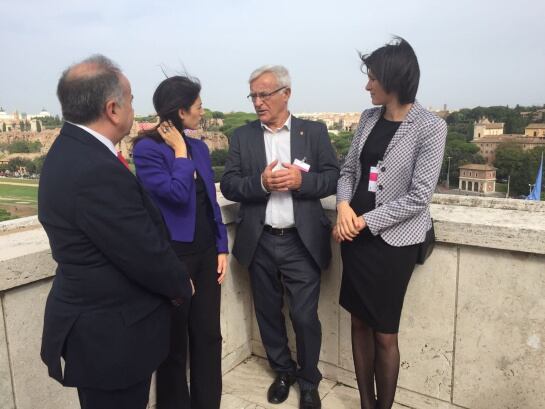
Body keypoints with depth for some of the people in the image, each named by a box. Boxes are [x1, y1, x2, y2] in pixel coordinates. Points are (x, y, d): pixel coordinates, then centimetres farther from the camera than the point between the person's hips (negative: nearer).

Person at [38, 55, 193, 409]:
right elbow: (147, 256, -24)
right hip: (111, 333, -9)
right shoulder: (96, 172, -30)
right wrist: (182, 286, -6)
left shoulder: (71, 149, 2)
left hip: (99, 320, 9)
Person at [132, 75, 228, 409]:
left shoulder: (199, 147, 8)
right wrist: (180, 151, -12)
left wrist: (222, 248, 6)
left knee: (209, 335, 13)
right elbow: (177, 194, -23)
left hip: (206, 252, 6)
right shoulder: (147, 149, -12)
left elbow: (212, 201, 10)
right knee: (174, 340, 12)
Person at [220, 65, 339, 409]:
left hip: (301, 242, -2)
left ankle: (309, 381, 28)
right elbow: (229, 185, -1)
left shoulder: (315, 132, 2)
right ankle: (284, 372, 39)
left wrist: (301, 180, -20)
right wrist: (260, 183, -20)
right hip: (259, 242, 3)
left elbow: (334, 178, -2)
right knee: (268, 313, 16)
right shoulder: (242, 136, 5)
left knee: (305, 316, 2)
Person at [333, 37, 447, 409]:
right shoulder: (369, 118, 6)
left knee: (385, 333, 6)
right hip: (355, 236, 6)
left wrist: (365, 221, -15)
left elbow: (418, 197, -16)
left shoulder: (430, 127, -13)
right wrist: (344, 206, -10)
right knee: (360, 324, 14)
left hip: (392, 242, -6)